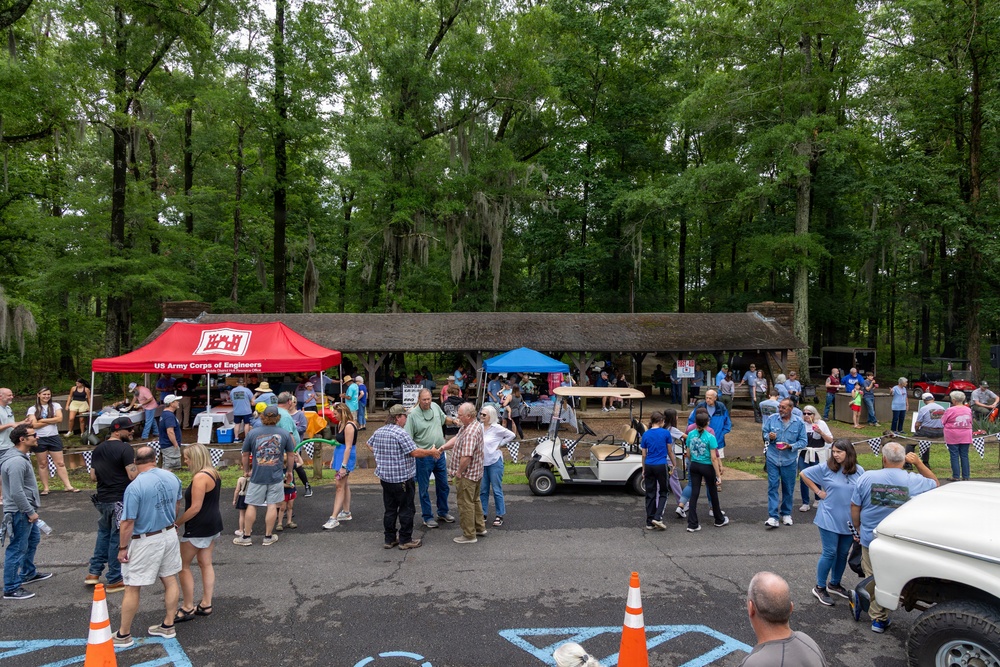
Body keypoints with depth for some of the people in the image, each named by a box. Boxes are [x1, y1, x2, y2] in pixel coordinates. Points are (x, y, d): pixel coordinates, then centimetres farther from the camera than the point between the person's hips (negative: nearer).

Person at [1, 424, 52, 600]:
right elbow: (16, 493, -28)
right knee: (17, 549, -2)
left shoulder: (19, 456, 8)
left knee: (33, 539, 25)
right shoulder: (16, 462, -26)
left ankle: (28, 573, 42)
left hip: (25, 511, 11)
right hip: (19, 513, -11)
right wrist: (30, 512, -20)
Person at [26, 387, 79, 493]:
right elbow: (35, 425, -8)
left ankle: (68, 486, 2)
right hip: (39, 439, 0)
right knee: (43, 464, 7)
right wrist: (52, 421, -9)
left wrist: (42, 420, -9)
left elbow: (60, 419, -9)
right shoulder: (32, 409, 3)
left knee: (60, 463, 1)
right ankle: (45, 488, 15)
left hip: (54, 437, 1)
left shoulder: (55, 406, 5)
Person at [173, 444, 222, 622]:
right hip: (214, 524, 9)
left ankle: (187, 608, 10)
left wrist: (177, 523, -12)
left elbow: (195, 508, -22)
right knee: (206, 563, 14)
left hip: (199, 527, -9)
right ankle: (206, 605, 19)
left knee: (183, 566, 4)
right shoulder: (214, 473, 8)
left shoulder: (200, 477, -21)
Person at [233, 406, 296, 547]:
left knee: (252, 506, 9)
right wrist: (289, 471, 21)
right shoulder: (284, 433, -2)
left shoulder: (253, 433, -3)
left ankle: (246, 537, 17)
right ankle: (268, 537, 13)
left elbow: (245, 455, 7)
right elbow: (290, 455, 6)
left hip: (257, 476, 0)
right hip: (276, 477, 0)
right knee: (272, 506, 5)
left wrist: (246, 470, 23)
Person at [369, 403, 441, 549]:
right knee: (406, 510, 4)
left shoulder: (378, 432, 7)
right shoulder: (401, 433, -19)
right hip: (402, 478, -8)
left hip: (385, 477, 8)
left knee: (390, 509, 15)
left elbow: (370, 445, 24)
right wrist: (431, 452, -8)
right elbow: (415, 452, -21)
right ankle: (405, 540, 11)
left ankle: (389, 539, 21)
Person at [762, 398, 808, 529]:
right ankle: (773, 517, -4)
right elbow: (764, 431, 7)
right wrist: (769, 436, -16)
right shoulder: (771, 419, -2)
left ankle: (786, 514, 31)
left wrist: (790, 446, -18)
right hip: (772, 459, 0)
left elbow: (803, 441, -2)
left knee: (788, 488, 12)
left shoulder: (799, 423, -4)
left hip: (789, 461, 0)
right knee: (772, 487, -4)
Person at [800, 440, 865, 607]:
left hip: (849, 522, 4)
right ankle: (820, 588, 12)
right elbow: (804, 474, 0)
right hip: (829, 519, -3)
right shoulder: (826, 468, -9)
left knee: (843, 554, 15)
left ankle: (834, 584, 33)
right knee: (829, 553, -1)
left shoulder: (859, 471, -2)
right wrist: (818, 491, -5)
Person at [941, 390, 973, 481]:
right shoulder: (968, 410, 1)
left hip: (953, 437, -4)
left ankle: (956, 476, 4)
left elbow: (942, 422, -5)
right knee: (964, 456, 9)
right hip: (966, 437, 4)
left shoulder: (950, 410, -15)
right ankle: (965, 476, 13)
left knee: (954, 456, 2)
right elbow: (971, 423, 14)